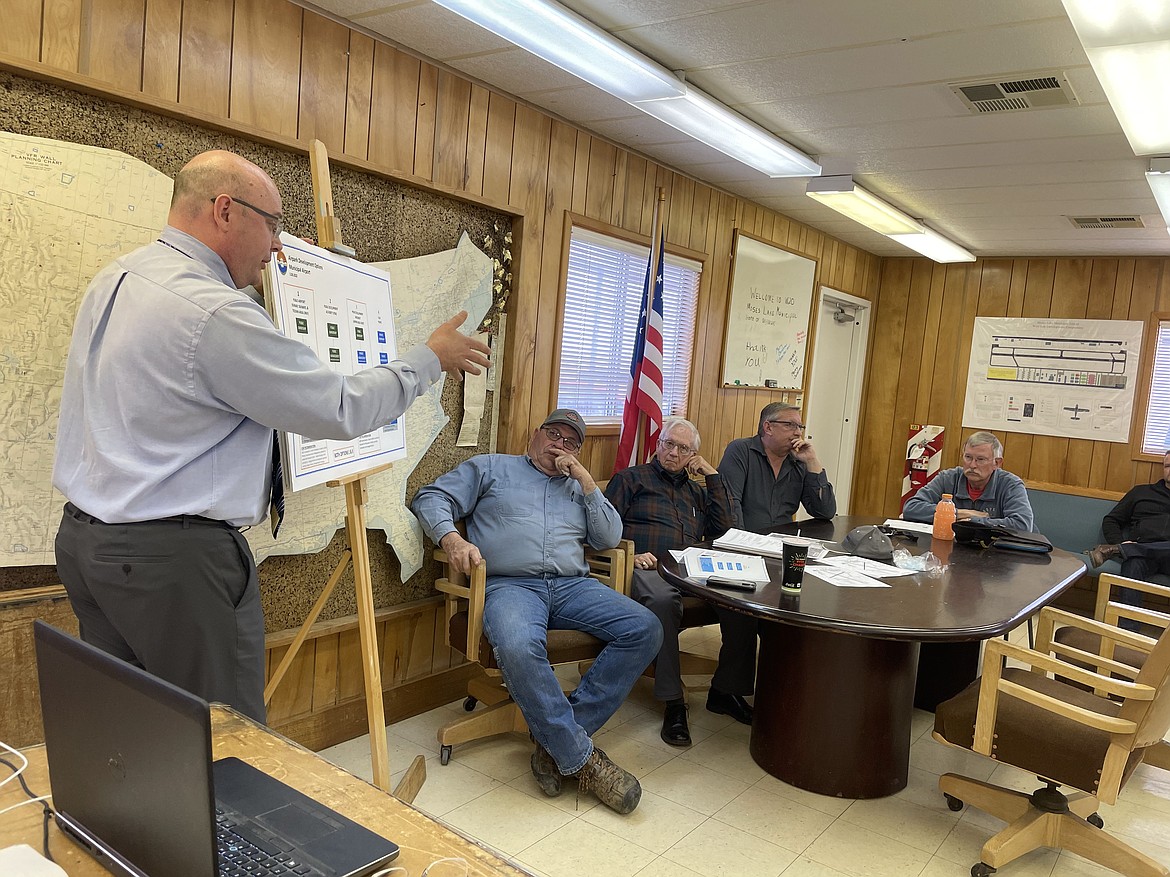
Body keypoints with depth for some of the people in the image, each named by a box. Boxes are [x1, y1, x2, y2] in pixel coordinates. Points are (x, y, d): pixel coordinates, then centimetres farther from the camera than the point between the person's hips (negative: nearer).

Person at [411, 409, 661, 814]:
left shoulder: (580, 487, 28)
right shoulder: (490, 468, 18)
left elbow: (610, 537, 15)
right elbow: (431, 498, 8)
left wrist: (585, 480, 8)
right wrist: (451, 537, -13)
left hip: (573, 585, 4)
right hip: (511, 584, -4)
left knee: (645, 629, -20)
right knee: (519, 649, -39)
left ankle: (557, 741, -20)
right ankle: (581, 758, -23)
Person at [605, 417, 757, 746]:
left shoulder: (695, 490, 31)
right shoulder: (631, 478, 18)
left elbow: (725, 529, 15)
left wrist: (712, 476, 16)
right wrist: (630, 554, -13)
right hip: (646, 567, -4)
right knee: (663, 598, -40)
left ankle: (726, 690, -9)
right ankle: (673, 703, -29)